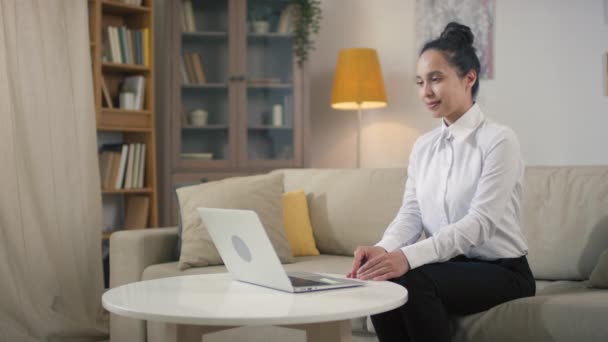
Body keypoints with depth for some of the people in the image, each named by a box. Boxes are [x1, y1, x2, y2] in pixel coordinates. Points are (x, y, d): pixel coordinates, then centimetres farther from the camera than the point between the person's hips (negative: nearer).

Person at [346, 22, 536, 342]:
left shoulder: (498, 140, -12)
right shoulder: (422, 146, 8)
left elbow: (480, 222, -23)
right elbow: (410, 214, 0)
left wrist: (409, 257, -36)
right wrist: (383, 249, -24)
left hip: (500, 271, -5)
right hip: (448, 266, 5)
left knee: (413, 280, -31)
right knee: (379, 280, -24)